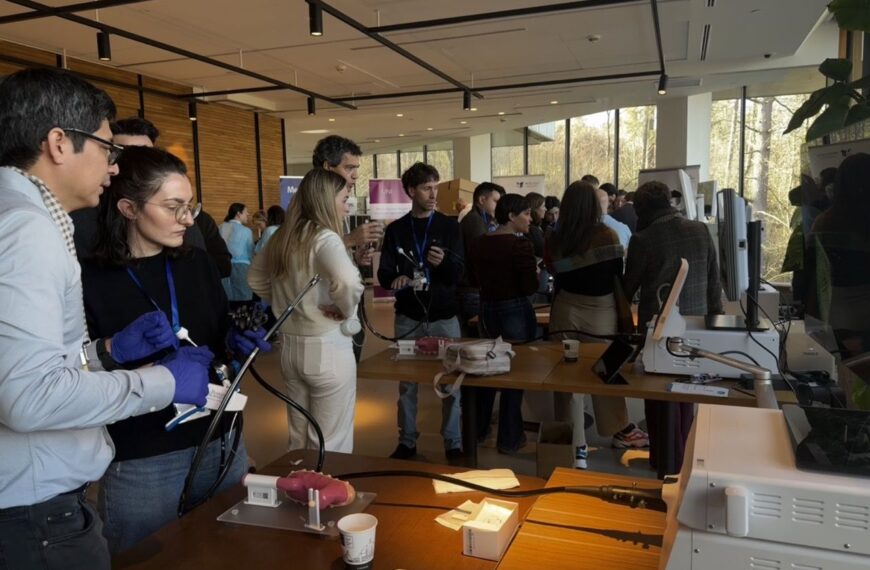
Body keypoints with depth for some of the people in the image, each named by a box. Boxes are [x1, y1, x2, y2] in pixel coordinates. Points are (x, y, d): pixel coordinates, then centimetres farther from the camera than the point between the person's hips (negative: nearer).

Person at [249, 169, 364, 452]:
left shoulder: (281, 237, 5)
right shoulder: (324, 238, -18)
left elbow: (255, 279, 21)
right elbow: (348, 281, -37)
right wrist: (344, 310, -18)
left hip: (290, 347, 8)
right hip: (327, 349, -7)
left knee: (299, 441, 21)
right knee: (331, 447, 7)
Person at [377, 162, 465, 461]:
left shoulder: (449, 226, 0)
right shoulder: (395, 230, 3)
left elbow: (458, 274, -6)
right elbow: (383, 274, -1)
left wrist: (444, 261, -28)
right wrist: (397, 279, -24)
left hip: (444, 316, -1)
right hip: (408, 318, 1)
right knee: (406, 382, 8)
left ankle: (453, 443, 17)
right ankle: (407, 441, 22)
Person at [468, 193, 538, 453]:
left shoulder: (478, 243, 0)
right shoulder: (521, 245, -18)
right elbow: (530, 287, -18)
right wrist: (535, 272, 1)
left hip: (486, 309, 6)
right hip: (515, 312, -6)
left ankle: (478, 428, 35)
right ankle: (509, 438, 17)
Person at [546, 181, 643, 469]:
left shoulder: (555, 239, -3)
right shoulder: (607, 235, -9)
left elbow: (558, 278, 3)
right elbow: (617, 276, -3)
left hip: (566, 309, 1)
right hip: (601, 311, -1)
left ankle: (575, 446, 12)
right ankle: (619, 431, 35)